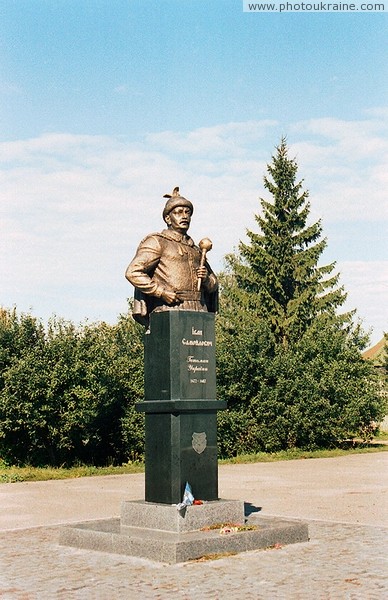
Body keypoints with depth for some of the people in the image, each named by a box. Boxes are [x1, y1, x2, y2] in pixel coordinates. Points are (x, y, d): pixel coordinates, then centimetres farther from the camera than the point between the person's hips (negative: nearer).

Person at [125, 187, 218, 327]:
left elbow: (213, 286, 30)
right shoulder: (157, 242, 6)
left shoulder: (195, 249, 26)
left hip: (197, 315, 6)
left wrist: (206, 278, 6)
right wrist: (162, 292, -13)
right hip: (169, 314, -6)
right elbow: (133, 272, -7)